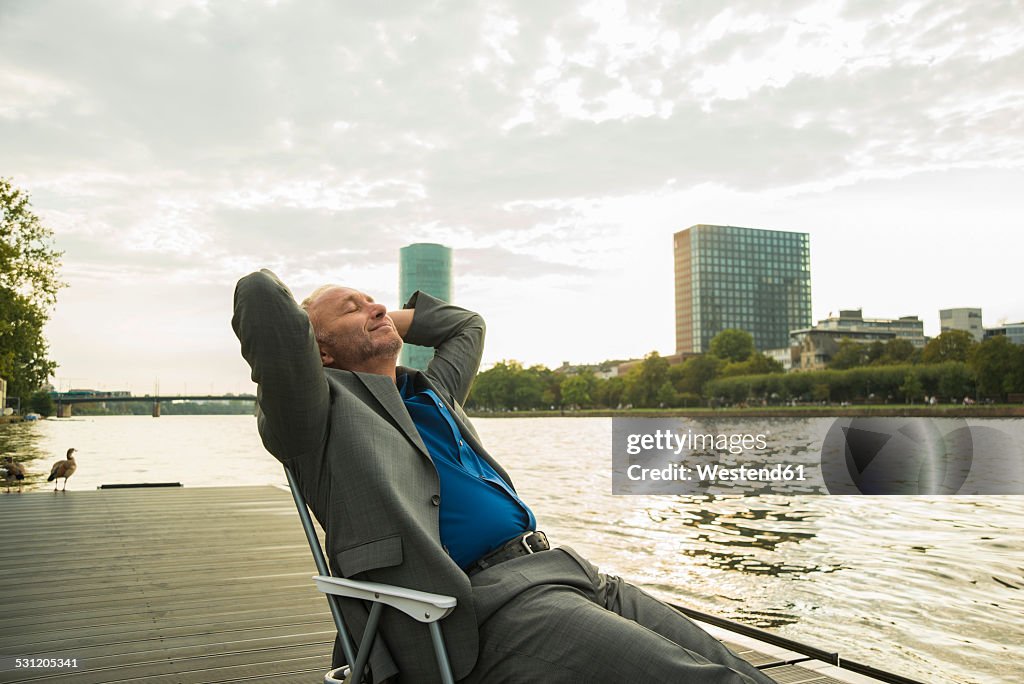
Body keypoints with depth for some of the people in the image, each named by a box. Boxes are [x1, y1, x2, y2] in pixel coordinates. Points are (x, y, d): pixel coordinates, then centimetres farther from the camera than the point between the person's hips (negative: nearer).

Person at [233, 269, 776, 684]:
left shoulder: (431, 394, 28)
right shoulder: (326, 411, 4)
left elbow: (465, 324, 45)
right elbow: (260, 294, -7)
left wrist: (384, 321, 38)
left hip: (561, 565, 9)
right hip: (487, 600, -8)